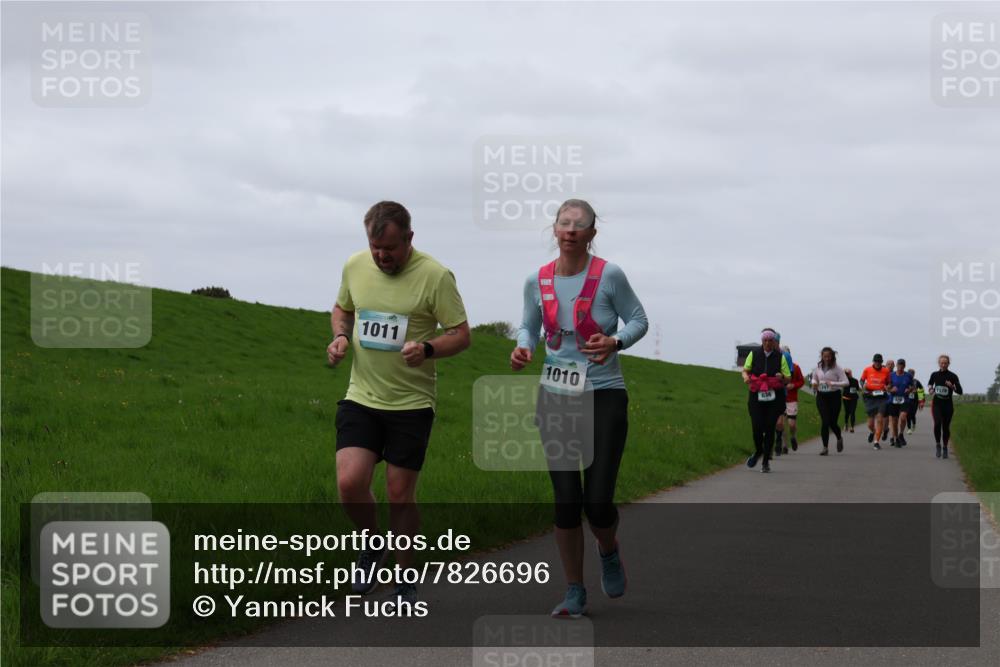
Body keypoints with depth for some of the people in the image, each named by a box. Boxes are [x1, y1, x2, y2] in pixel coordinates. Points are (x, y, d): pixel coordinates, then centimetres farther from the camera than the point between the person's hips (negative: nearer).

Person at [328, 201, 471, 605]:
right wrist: (340, 336, -1)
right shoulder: (355, 267, 2)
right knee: (350, 483, -11)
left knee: (400, 495, 2)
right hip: (360, 398, 3)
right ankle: (372, 545, 19)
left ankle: (405, 580, 19)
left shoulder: (435, 276, -12)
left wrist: (428, 349, -27)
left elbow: (461, 335, -8)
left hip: (412, 403, -3)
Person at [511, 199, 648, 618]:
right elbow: (529, 326, 15)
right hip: (556, 395, 3)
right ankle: (574, 593, 13)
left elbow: (638, 320, 1)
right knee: (566, 500, -1)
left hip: (605, 394, -3)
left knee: (598, 501, -7)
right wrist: (523, 348, -7)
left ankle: (609, 551, 29)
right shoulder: (537, 281, 1)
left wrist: (615, 343, -19)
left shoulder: (609, 275, -9)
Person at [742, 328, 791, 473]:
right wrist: (746, 377, -10)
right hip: (756, 397, 0)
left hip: (774, 398, 0)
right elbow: (745, 370, 13)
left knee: (770, 428, -2)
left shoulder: (780, 357, 4)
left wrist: (782, 377, -17)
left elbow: (788, 379, 6)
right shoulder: (754, 354, 5)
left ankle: (766, 461, 10)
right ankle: (758, 451, 22)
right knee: (757, 427, -9)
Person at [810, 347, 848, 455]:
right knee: (825, 421, -8)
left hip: (834, 396, -2)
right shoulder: (818, 368, 4)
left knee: (833, 422, 1)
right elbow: (814, 377, 22)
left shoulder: (837, 369, -7)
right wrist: (814, 383, -1)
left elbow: (846, 382, -11)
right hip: (821, 396, 2)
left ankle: (839, 438, 35)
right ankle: (825, 447, -1)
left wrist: (833, 383, -23)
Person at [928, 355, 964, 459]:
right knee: (937, 423, -20)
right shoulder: (934, 375, 4)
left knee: (946, 427, 5)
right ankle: (938, 445, -2)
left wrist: (952, 386, -24)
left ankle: (945, 447, 24)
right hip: (937, 403, 0)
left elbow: (960, 392, -7)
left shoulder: (953, 376, -5)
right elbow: (929, 384, 25)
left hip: (948, 404, 0)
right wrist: (930, 389, 4)